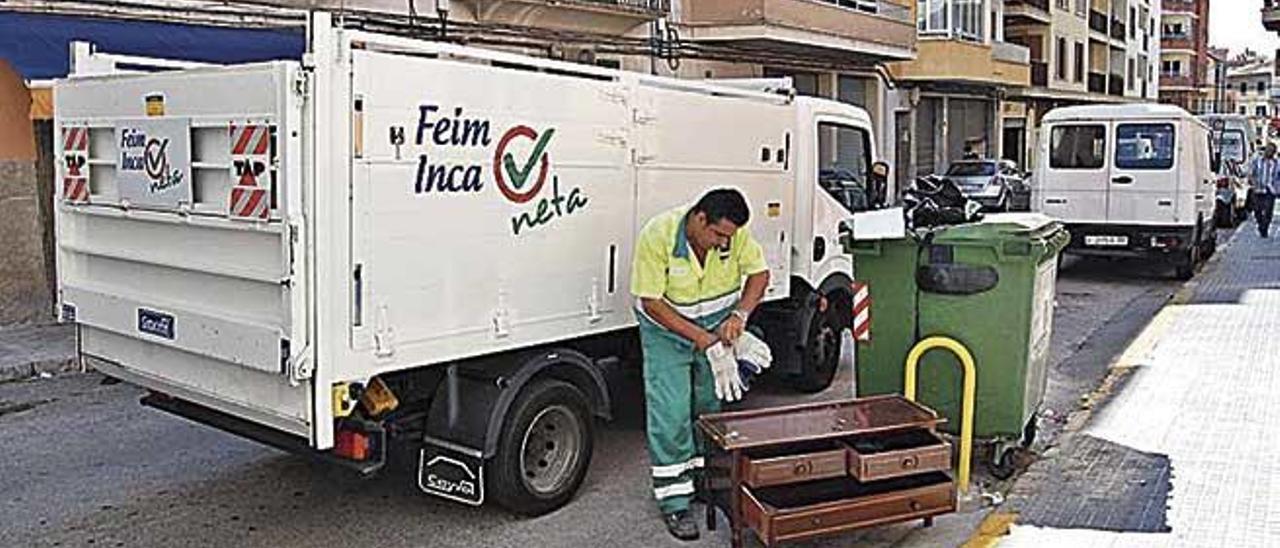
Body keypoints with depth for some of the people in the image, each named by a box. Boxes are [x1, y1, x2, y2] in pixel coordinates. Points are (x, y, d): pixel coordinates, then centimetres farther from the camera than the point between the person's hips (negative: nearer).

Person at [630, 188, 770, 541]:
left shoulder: (735, 233, -18)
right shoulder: (657, 236, -29)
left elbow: (758, 272, -5)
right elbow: (651, 301, -25)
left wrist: (740, 314, -22)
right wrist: (701, 338, -29)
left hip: (717, 326, 4)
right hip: (667, 329, -4)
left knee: (714, 406, 11)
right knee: (671, 415, -8)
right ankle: (674, 503, 1)